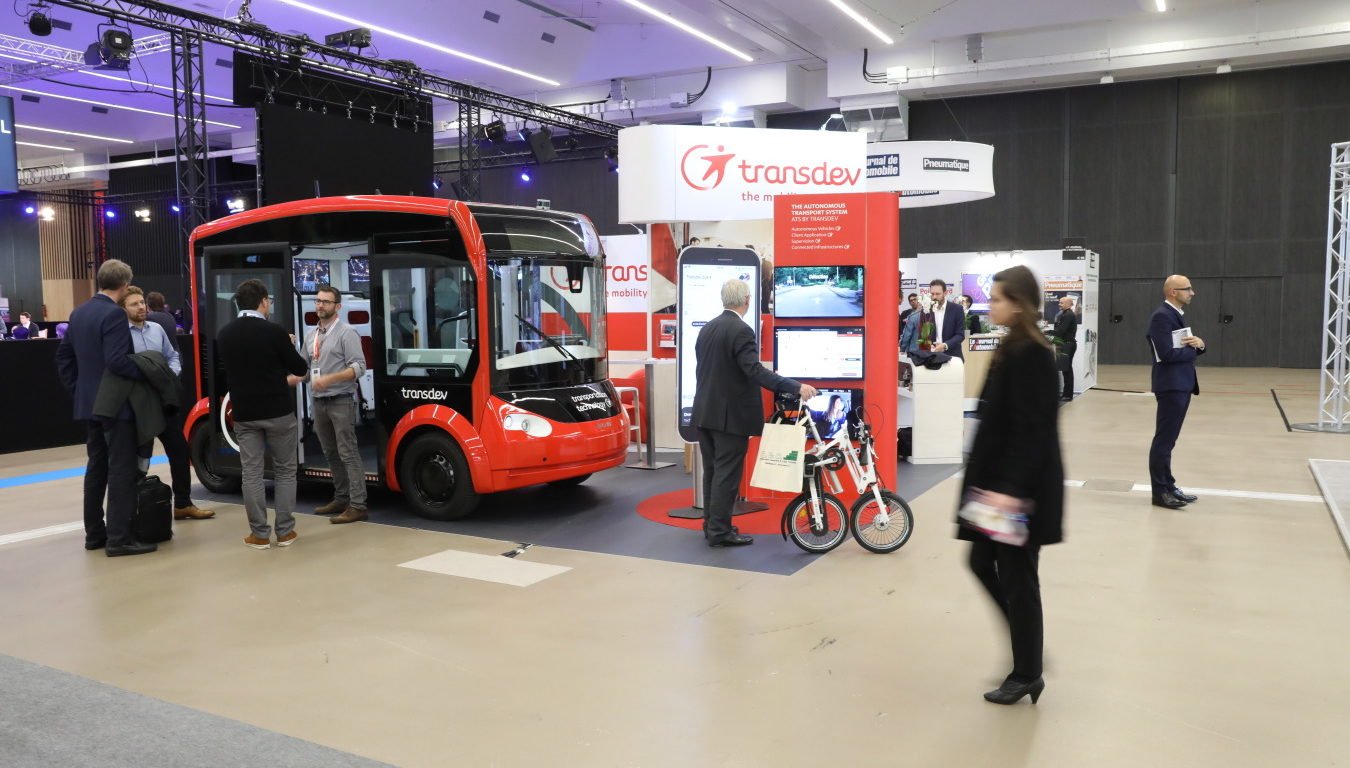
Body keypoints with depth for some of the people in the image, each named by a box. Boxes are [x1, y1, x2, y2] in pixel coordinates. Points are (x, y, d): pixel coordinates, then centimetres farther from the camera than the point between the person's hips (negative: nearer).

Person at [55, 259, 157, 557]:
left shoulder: (78, 313, 11)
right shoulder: (114, 314, -17)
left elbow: (63, 356, 16)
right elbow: (116, 361, -26)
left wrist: (76, 389, 18)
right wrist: (148, 373, -14)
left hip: (89, 403, 9)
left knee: (97, 466, 15)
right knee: (121, 469, -5)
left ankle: (94, 533, 21)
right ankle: (118, 538, -5)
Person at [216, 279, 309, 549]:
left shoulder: (224, 334, 2)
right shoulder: (274, 331, -13)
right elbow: (299, 368, -5)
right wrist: (288, 347, 14)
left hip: (243, 413, 3)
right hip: (278, 411, -3)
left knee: (251, 473, 7)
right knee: (284, 470, 8)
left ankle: (260, 534, 9)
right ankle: (285, 531, 10)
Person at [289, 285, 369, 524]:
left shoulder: (346, 333, -7)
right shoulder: (311, 335, 14)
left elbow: (359, 367, -14)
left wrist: (329, 379, -24)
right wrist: (286, 381, -4)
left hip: (341, 401, -7)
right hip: (319, 402, 7)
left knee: (348, 454, -8)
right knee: (331, 454, 11)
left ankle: (357, 506, -8)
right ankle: (341, 499, 20)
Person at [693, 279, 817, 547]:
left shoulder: (707, 328, 9)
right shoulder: (741, 331, -17)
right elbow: (755, 371, -25)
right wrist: (796, 387, -27)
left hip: (705, 412, 8)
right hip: (731, 415, -8)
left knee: (712, 471, 15)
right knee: (727, 474, -1)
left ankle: (711, 525, 23)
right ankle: (720, 531, 4)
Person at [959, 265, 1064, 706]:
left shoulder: (1030, 355, -19)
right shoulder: (1014, 349, 11)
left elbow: (1031, 430, -23)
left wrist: (1010, 487, -28)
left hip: (1022, 487, -10)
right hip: (1000, 480, 10)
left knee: (1016, 574, 2)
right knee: (982, 562, 17)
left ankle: (1027, 674, 19)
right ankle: (1027, 643, 32)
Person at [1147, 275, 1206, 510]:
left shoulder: (1177, 314, 16)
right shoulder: (1162, 316, -15)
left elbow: (1186, 346, 17)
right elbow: (1167, 353, -23)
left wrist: (1199, 343, -5)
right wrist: (1194, 350, -8)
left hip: (1182, 384, 10)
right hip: (1171, 385, -10)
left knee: (1168, 439, 14)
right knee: (1164, 440, -5)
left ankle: (1168, 486, 21)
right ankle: (1160, 492, 0)